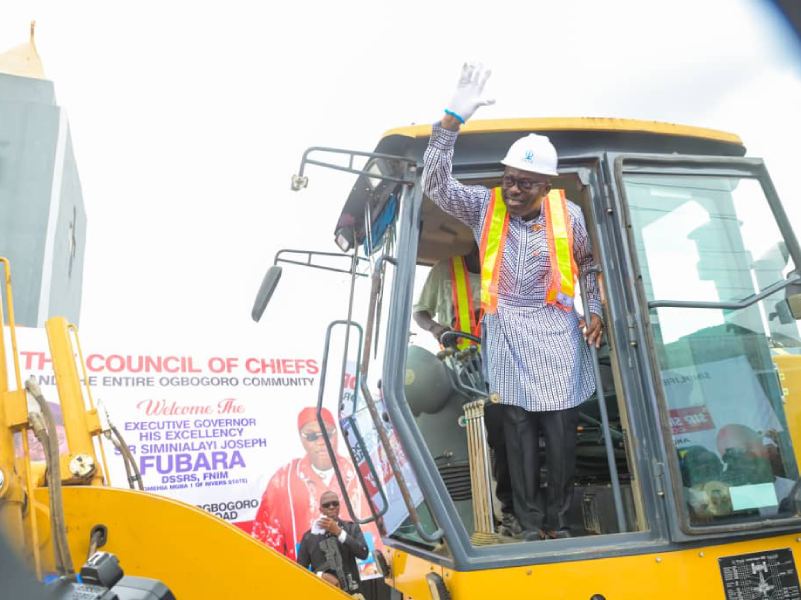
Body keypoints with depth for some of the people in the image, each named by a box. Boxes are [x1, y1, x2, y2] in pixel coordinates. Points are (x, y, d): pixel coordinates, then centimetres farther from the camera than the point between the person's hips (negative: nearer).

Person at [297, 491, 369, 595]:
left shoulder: (351, 528, 3)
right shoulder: (309, 536, 1)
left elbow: (363, 553, -11)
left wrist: (338, 532, -15)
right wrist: (321, 575, -12)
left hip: (350, 593, 1)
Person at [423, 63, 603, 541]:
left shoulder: (569, 215, -4)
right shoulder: (485, 206, -6)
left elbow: (590, 263, 13)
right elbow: (436, 184, -19)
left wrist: (596, 312, 5)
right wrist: (453, 119, -26)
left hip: (556, 338, 1)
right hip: (507, 339, 0)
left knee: (561, 433, 7)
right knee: (520, 433, 5)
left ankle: (558, 519, 28)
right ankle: (530, 523, 22)